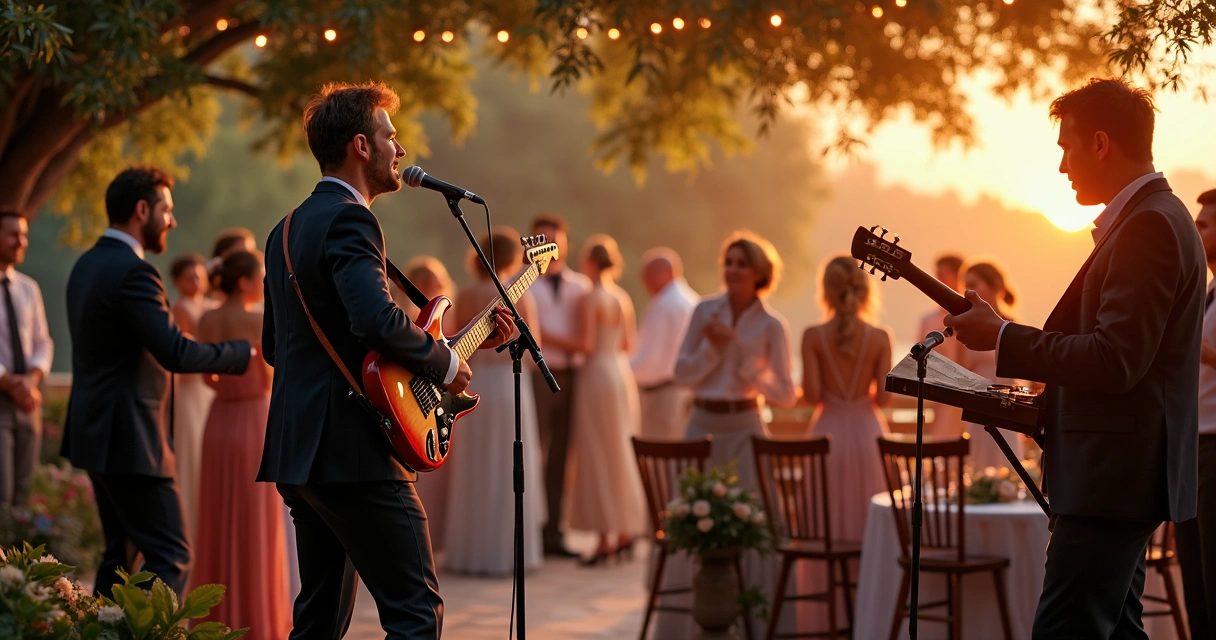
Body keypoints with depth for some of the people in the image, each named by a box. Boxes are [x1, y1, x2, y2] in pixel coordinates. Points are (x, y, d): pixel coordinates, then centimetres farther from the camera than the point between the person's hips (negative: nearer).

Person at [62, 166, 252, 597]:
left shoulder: (87, 264, 12)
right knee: (171, 557, -7)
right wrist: (243, 352, -11)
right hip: (128, 439, -10)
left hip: (97, 431, 10)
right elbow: (175, 353, -25)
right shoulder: (132, 272, -18)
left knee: (121, 551, 17)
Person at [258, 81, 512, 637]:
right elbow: (377, 319, -27)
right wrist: (445, 363, -12)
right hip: (355, 454, -10)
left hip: (298, 450, 10)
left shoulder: (286, 230, 18)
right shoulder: (349, 220, -12)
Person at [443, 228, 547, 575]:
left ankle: (468, 551, 14)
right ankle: (505, 553, 9)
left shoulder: (466, 296, -2)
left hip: (474, 386, 2)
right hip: (510, 386, -2)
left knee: (472, 472, 11)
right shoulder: (522, 297, -8)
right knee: (508, 473, 6)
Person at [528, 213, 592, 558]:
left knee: (561, 456, 6)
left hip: (571, 376, 4)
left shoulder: (581, 285, 16)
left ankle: (554, 531, 10)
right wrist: (571, 343, -13)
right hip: (536, 374, -4)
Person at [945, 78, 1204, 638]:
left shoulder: (1150, 224, -16)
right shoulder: (1155, 217, 18)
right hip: (1120, 474, 11)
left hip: (1113, 478, -11)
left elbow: (1114, 360, -24)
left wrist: (1002, 337, -17)